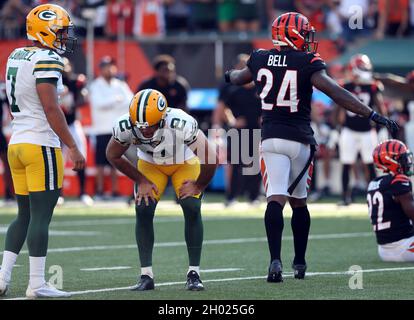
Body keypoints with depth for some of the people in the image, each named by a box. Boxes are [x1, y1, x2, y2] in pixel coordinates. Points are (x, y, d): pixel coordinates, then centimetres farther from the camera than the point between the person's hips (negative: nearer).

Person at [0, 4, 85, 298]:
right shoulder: (46, 61, -14)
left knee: (24, 215, 14)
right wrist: (73, 148, -14)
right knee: (41, 216, -4)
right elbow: (51, 110, -18)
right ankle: (37, 284, -3)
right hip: (41, 145, -8)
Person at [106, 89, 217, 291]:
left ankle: (194, 274, -5)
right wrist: (141, 180, -10)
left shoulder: (181, 125, -43)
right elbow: (113, 156, -11)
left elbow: (210, 158, -31)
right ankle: (146, 276, -4)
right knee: (143, 210, -13)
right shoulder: (125, 127, -34)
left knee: (192, 209, -16)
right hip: (150, 163, 2)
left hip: (185, 162, -2)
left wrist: (198, 186, -16)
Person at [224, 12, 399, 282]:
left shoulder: (260, 60, 5)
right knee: (299, 201, 15)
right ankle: (300, 264, 24)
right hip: (300, 140, -1)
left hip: (271, 138, 1)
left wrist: (229, 76, 53)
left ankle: (276, 260, -27)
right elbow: (336, 93, -16)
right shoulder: (308, 64, -8)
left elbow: (239, 78, 27)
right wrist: (373, 115, -16)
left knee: (276, 199, -10)